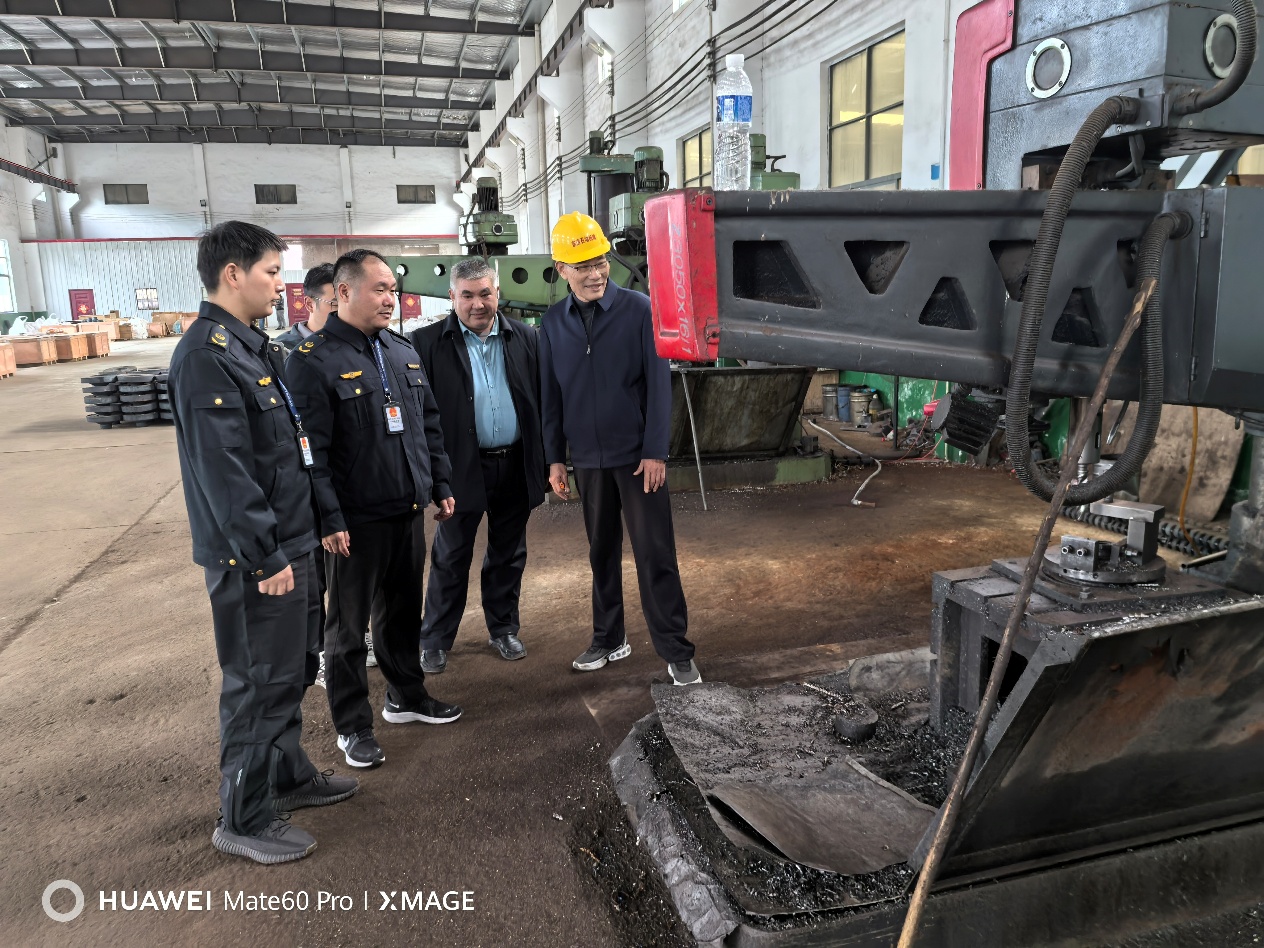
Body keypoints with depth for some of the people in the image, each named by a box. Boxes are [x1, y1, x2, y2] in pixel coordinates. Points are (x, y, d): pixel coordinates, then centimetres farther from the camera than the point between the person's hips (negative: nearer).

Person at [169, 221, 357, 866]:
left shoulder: (254, 347, 13)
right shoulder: (206, 357, -19)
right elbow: (223, 470, -24)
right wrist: (265, 557, -21)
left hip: (290, 544, 10)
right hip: (253, 559, -10)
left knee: (291, 671, 21)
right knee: (258, 685, 2)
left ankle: (287, 775, 39)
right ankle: (242, 819, 19)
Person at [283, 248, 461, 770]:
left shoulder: (403, 351, 11)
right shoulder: (312, 360, -11)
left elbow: (429, 424, 16)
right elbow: (310, 449, -15)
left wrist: (440, 485, 14)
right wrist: (328, 519, -17)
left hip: (409, 510, 6)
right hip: (355, 521, -6)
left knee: (403, 610, 19)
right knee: (348, 626, 8)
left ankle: (407, 695, 37)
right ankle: (352, 725, 22)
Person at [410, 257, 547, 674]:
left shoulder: (525, 338, 3)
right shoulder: (428, 343, -5)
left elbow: (542, 401, 5)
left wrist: (544, 462, 2)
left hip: (516, 465, 3)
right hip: (461, 468, -2)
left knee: (508, 554, 15)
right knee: (450, 558, 8)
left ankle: (503, 629, 31)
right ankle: (435, 640, 22)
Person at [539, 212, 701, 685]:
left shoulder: (639, 310, -7)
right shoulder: (553, 322, 3)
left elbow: (658, 384, -9)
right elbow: (550, 395, 8)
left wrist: (655, 452, -12)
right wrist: (555, 458, 6)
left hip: (638, 456, -4)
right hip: (588, 459, 4)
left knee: (655, 555, 0)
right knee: (602, 553, 15)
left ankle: (676, 651, 10)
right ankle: (609, 640, 30)